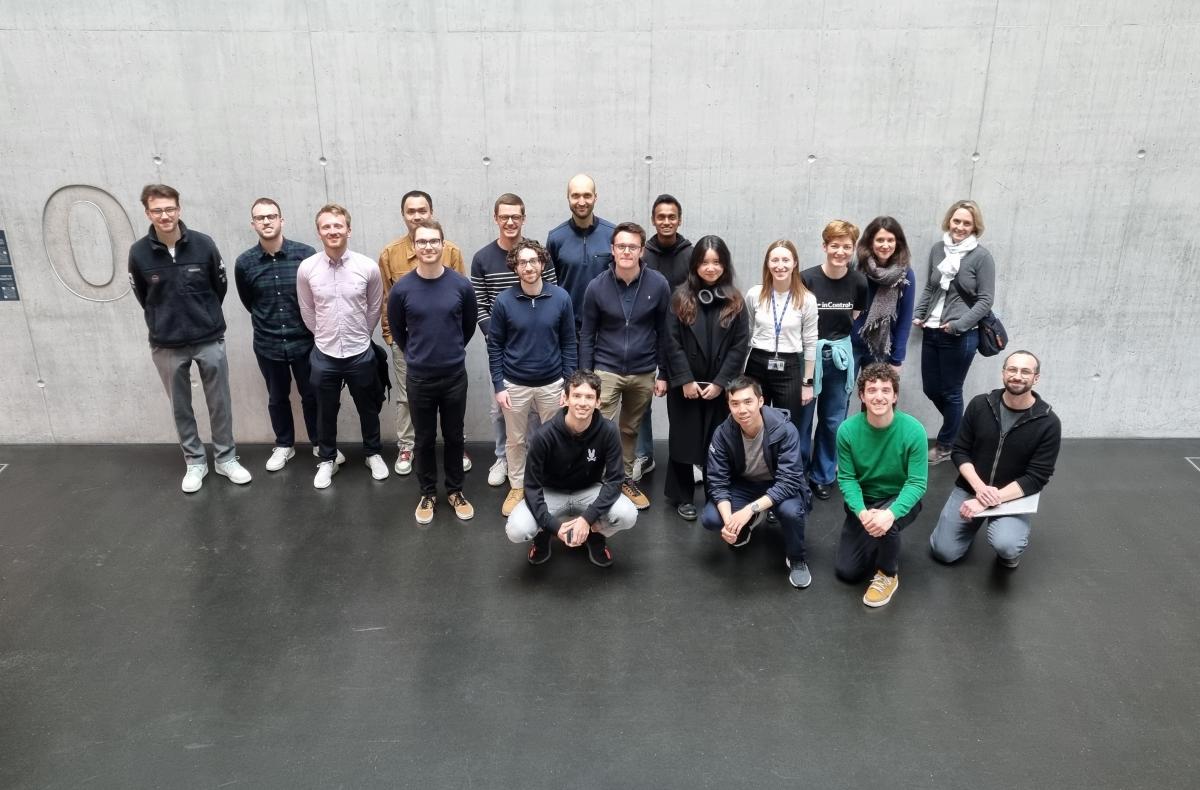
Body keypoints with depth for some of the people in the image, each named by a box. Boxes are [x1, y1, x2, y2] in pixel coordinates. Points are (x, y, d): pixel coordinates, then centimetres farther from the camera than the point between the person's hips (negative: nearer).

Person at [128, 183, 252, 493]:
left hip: (210, 340, 0)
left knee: (220, 403, 10)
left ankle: (226, 458, 27)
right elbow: (143, 297, 7)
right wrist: (163, 323, 13)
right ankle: (195, 462, 28)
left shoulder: (203, 244, -11)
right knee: (181, 408, 12)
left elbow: (220, 287, 5)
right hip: (166, 346, 0)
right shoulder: (139, 253, -10)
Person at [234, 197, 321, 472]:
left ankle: (320, 443, 31)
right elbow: (248, 301, 10)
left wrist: (307, 324, 3)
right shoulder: (244, 263, -6)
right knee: (277, 398, 17)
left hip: (305, 340, -1)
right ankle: (284, 445, 35)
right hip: (268, 344, 2)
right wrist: (268, 323, 12)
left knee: (312, 395, 13)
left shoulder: (306, 253, -12)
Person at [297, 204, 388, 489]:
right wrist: (325, 337, 11)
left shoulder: (368, 267, -12)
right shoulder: (306, 269, -9)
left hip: (361, 354, 0)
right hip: (324, 355, 0)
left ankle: (373, 454, 38)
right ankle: (327, 459, 35)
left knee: (367, 409, 17)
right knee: (326, 412, 16)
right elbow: (307, 312, 5)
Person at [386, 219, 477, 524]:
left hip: (455, 376, 0)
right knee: (424, 440, 13)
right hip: (419, 378, 0)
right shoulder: (401, 289, -10)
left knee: (454, 437, 14)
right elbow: (397, 331, 6)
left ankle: (455, 491, 31)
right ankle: (428, 493, 30)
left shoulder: (461, 285, -9)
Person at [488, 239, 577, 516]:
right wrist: (498, 386, -7)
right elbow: (494, 346, -4)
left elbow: (569, 343, -2)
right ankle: (517, 487, 33)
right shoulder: (503, 301, -11)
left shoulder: (561, 298, -9)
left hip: (552, 384, 0)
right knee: (515, 440, 14)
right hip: (515, 385, 0)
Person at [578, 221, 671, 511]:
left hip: (643, 373, 2)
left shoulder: (658, 285, -8)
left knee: (631, 430, 16)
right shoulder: (597, 286, -9)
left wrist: (663, 374, 1)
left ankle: (625, 479, 33)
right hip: (606, 371, -1)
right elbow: (587, 335, -1)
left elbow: (664, 332, 0)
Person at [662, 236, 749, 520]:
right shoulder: (681, 297, -1)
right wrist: (685, 380, -12)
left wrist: (720, 382, -10)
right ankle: (682, 497, 19)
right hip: (685, 384, 0)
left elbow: (740, 345, -2)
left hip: (721, 386, 1)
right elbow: (672, 342, -5)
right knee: (684, 439, 7)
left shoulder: (735, 302, 2)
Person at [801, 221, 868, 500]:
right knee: (801, 418, 3)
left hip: (841, 356, 3)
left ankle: (823, 475, 29)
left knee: (833, 420, 13)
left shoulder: (858, 282, -4)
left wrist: (839, 338, 4)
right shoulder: (807, 279, -14)